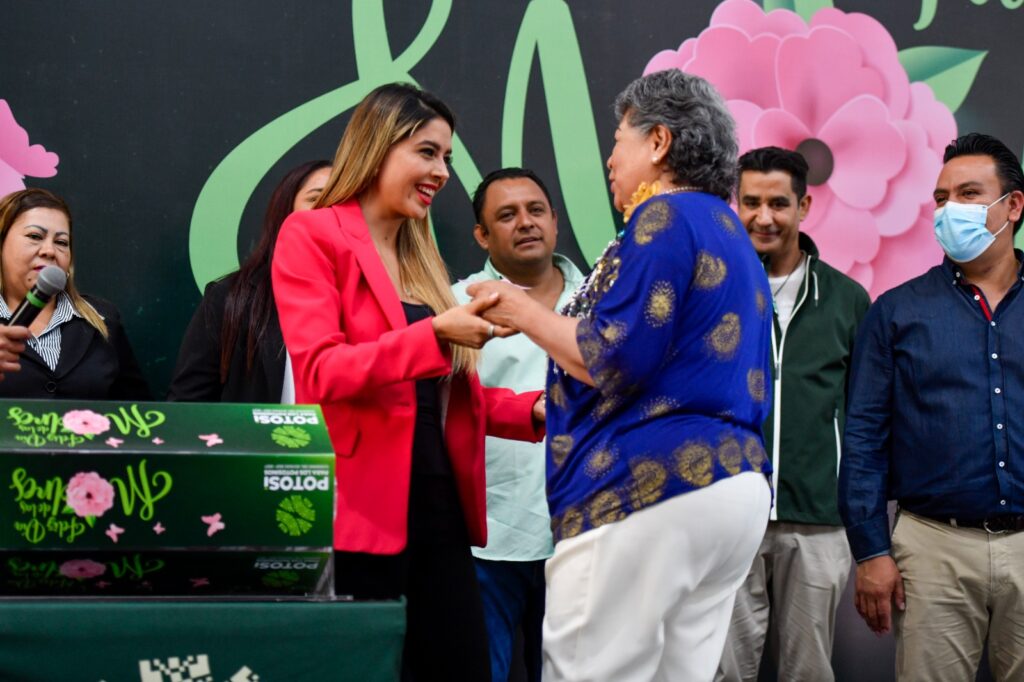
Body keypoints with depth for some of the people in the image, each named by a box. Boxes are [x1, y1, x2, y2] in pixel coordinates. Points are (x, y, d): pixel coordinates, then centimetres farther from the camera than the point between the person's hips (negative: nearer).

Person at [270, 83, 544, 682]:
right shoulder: (311, 235, -3)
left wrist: (532, 410, 5)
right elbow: (320, 372, -16)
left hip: (440, 504, 7)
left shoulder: (421, 256, 18)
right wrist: (435, 334, -26)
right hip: (359, 512, -7)